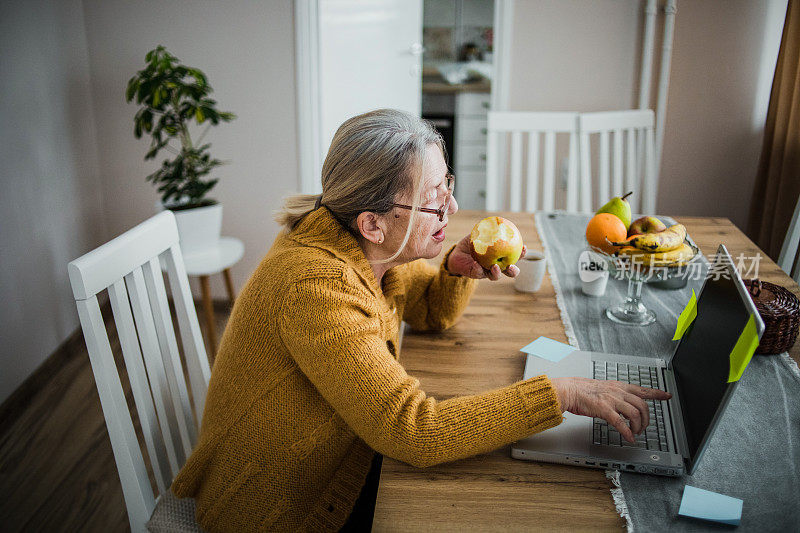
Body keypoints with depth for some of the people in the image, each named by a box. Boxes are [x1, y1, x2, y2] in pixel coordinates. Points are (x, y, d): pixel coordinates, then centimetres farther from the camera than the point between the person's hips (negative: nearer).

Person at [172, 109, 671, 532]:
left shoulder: (375, 248, -7)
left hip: (346, 459, 7)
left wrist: (458, 267, -12)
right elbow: (414, 430, -37)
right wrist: (563, 393, -32)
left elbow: (434, 312, 10)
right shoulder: (317, 286, -33)